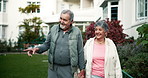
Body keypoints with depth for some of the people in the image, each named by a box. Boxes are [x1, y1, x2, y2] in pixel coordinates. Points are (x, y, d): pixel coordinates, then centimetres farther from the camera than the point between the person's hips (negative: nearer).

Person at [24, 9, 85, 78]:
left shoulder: (77, 32, -5)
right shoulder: (53, 29, 1)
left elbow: (80, 52, -1)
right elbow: (47, 44, 9)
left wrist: (82, 69, 0)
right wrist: (37, 49, -12)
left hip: (68, 69, -2)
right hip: (53, 68, 2)